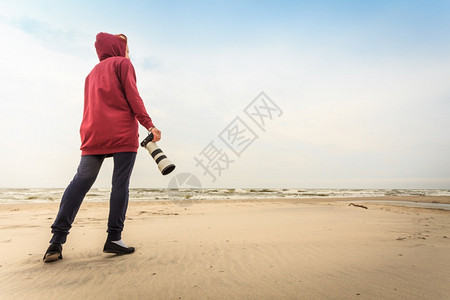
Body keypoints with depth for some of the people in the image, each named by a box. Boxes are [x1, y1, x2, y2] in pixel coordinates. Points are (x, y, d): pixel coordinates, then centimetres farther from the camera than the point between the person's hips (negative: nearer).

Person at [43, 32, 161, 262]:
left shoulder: (93, 72, 29)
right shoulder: (122, 64, 9)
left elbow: (91, 106, 25)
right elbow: (133, 97, -5)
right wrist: (149, 124, -9)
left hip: (93, 134, 7)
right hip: (123, 134, -6)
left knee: (81, 181, 5)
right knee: (120, 184, -5)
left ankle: (57, 239, 0)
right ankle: (114, 239, -4)